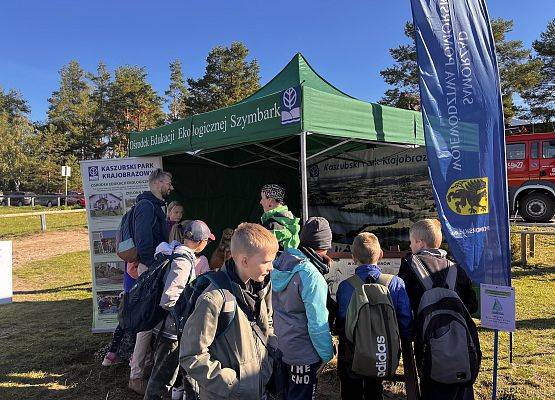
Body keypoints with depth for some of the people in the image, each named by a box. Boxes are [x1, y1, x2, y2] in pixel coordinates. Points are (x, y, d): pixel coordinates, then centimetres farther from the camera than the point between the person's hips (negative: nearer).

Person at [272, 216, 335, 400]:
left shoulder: (279, 263, -4)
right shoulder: (311, 276, -28)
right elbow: (318, 323, -24)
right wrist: (326, 354, -11)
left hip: (280, 346, 7)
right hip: (303, 354, -7)